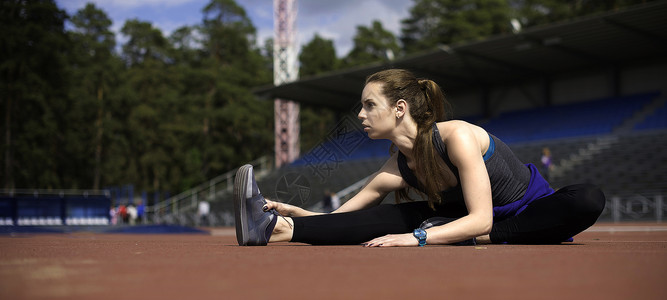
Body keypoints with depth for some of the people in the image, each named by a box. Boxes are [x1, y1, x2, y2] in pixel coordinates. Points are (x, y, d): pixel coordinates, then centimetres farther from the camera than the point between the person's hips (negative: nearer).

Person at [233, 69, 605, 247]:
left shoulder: (457, 136, -28)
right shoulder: (396, 169, -9)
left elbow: (481, 220, -32)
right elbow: (343, 215, -5)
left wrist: (417, 238, -40)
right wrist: (297, 213, -22)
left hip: (531, 216, -4)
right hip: (474, 218, 4)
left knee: (589, 200, -36)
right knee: (389, 217, -18)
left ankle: (476, 240, -35)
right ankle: (277, 227, -34)